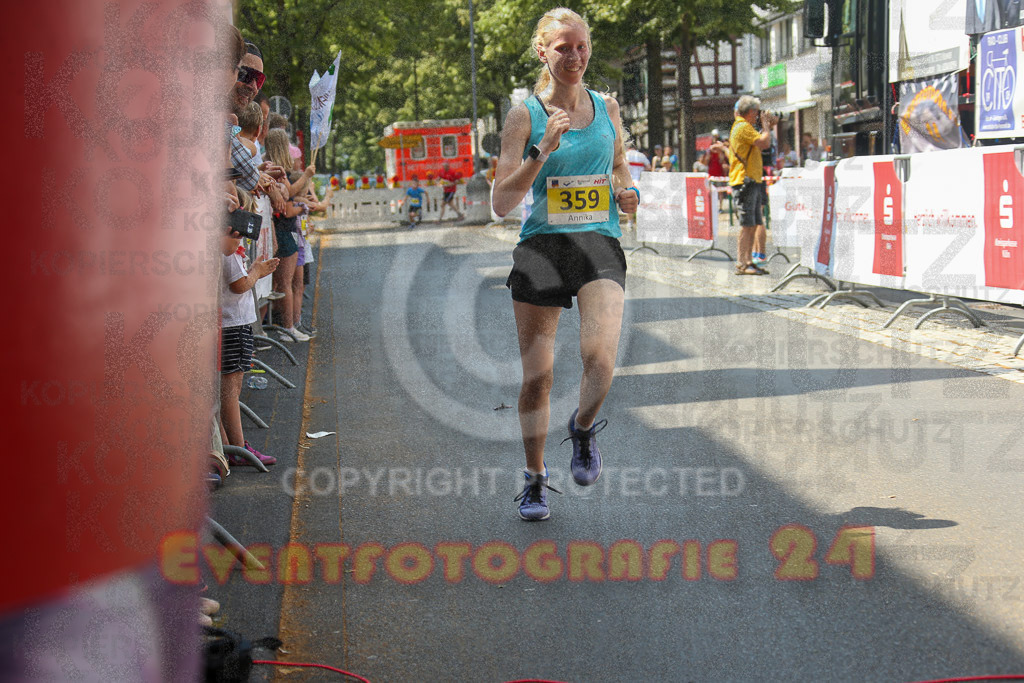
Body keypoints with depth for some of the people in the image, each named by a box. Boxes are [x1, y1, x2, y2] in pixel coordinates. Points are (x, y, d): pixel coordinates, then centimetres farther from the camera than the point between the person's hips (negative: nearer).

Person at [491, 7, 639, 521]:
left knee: (600, 356, -22)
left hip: (599, 244, 1)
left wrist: (627, 193, 5)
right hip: (541, 247, -1)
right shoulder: (524, 117, -1)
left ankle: (584, 429, 11)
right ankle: (534, 479, 22)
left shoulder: (607, 108, 9)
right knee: (537, 375, 2)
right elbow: (501, 203, -8)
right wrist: (543, 151, -18)